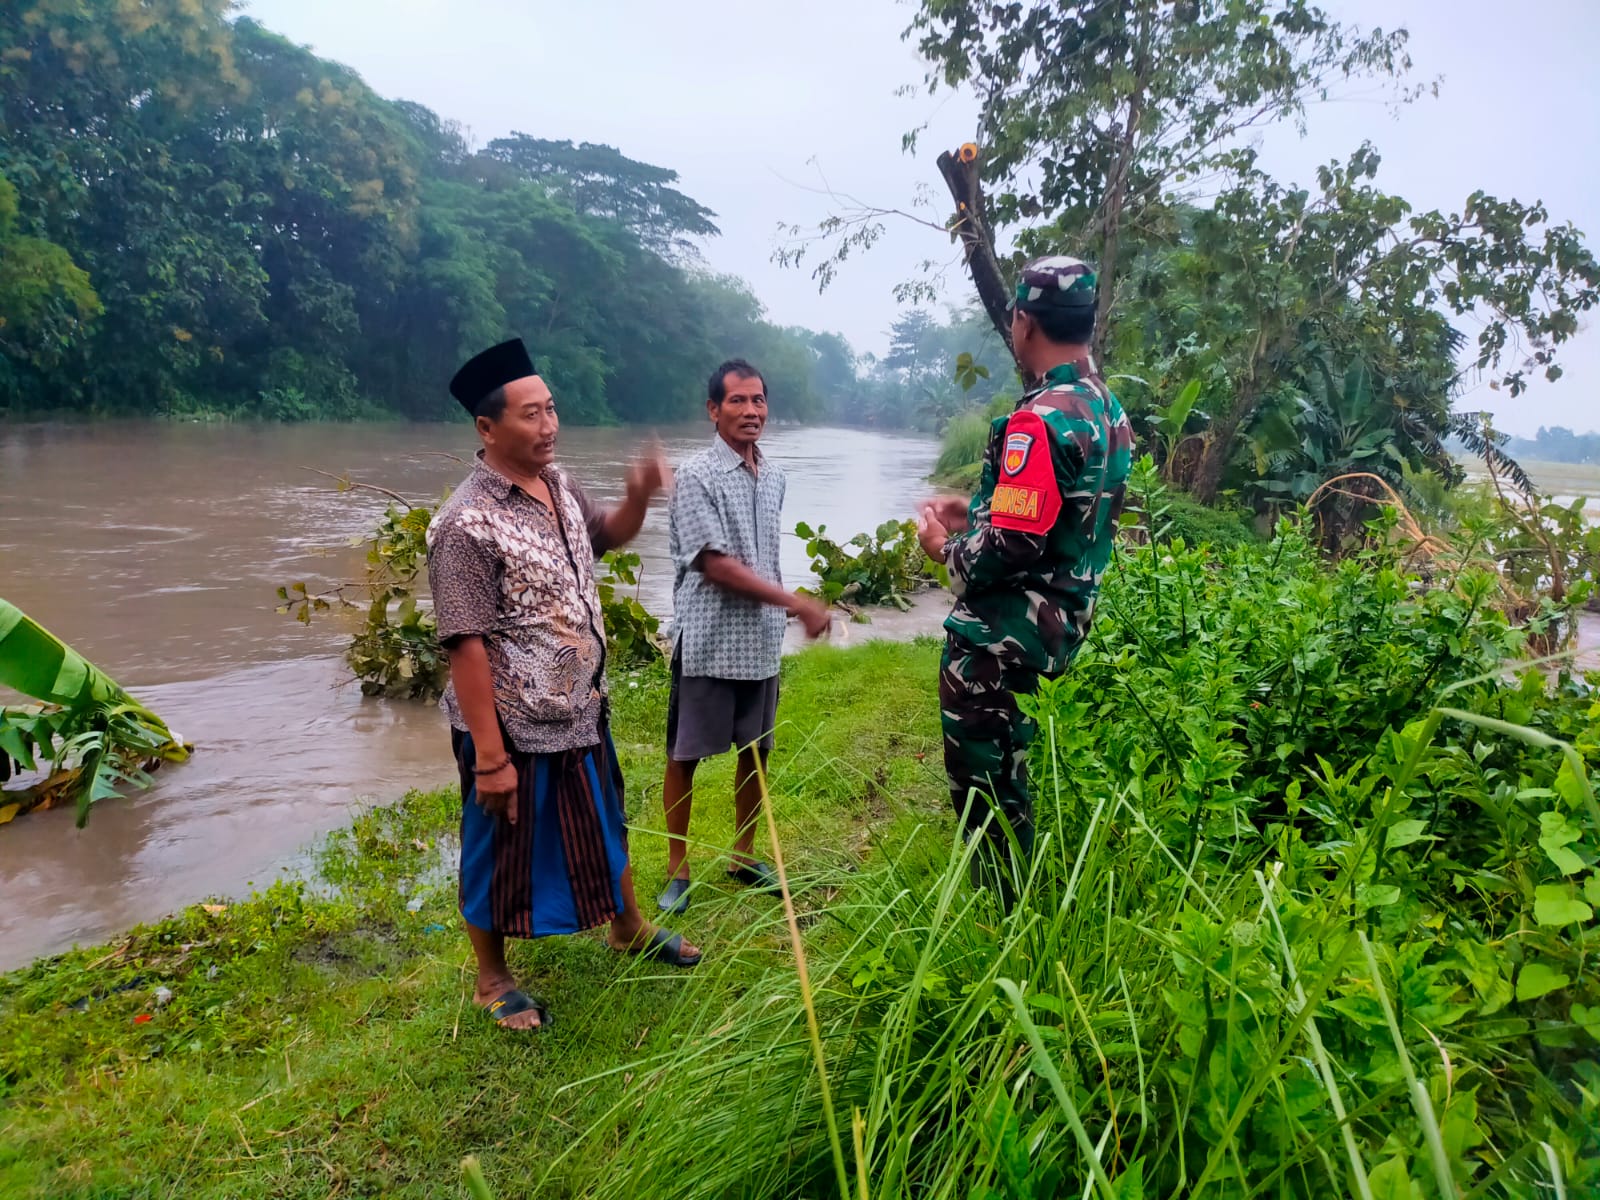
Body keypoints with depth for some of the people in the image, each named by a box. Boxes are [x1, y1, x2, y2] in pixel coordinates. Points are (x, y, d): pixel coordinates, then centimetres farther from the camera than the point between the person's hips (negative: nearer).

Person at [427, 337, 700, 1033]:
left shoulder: (559, 486, 0)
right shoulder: (467, 525, -24)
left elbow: (607, 534, 19)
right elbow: (466, 647, -25)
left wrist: (639, 497, -3)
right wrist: (490, 756, -24)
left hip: (581, 712, 8)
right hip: (512, 727, -8)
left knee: (603, 824, 25)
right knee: (501, 852, 12)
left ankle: (628, 928, 48)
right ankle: (492, 980, 35)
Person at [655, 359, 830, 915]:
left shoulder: (774, 476, 9)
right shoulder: (697, 475, -12)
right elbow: (715, 564, -17)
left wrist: (780, 616, 15)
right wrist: (796, 603, -19)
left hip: (761, 640, 6)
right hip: (708, 641, -6)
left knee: (756, 751, 14)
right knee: (685, 757, 5)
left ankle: (744, 856, 31)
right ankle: (678, 870, 19)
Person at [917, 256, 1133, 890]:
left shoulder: (1040, 419, -23)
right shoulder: (1108, 409, 8)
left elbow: (1010, 548, -26)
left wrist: (946, 546, -7)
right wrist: (976, 513, 18)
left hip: (1000, 634, -10)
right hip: (1064, 617, 10)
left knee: (982, 778, 2)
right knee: (1002, 766, 26)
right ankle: (1019, 889, 42)